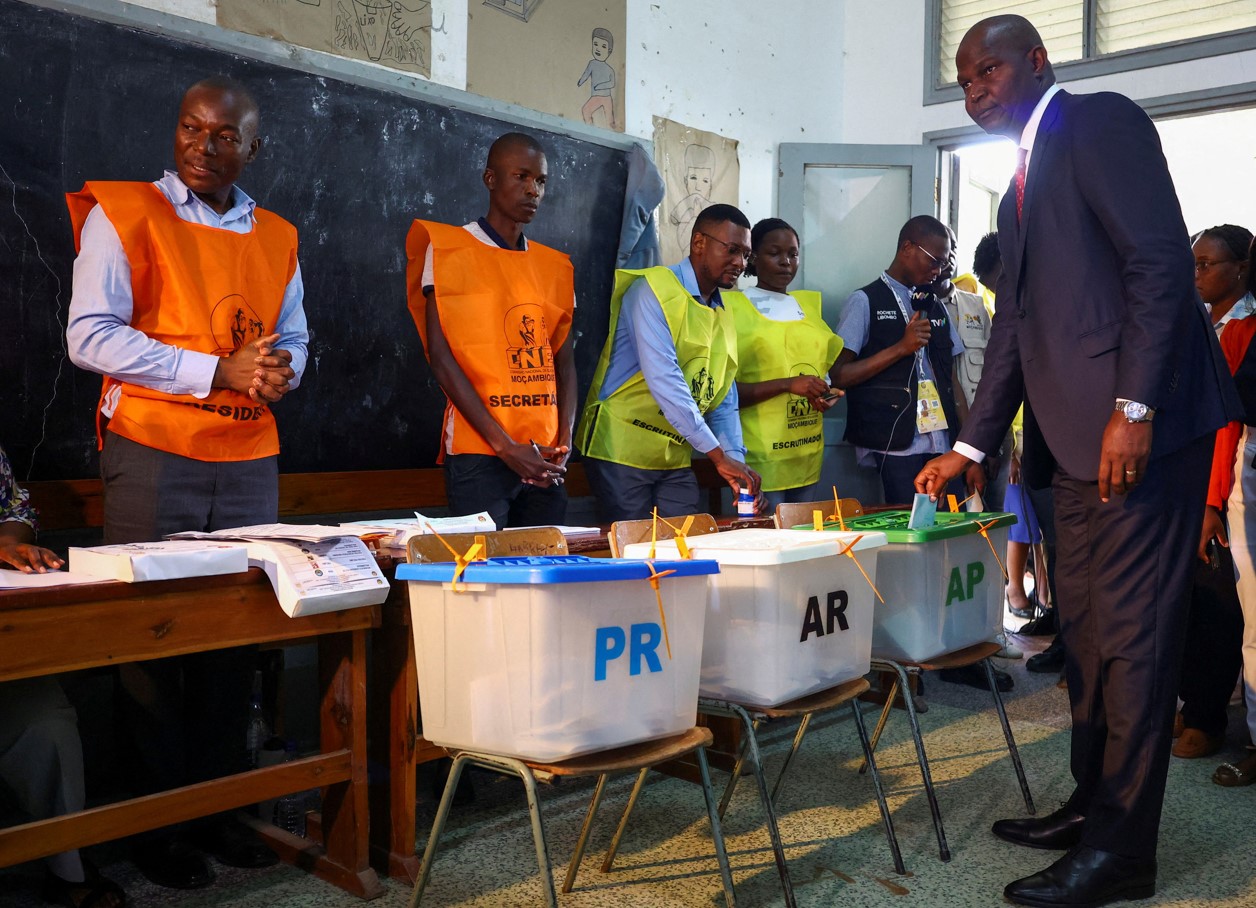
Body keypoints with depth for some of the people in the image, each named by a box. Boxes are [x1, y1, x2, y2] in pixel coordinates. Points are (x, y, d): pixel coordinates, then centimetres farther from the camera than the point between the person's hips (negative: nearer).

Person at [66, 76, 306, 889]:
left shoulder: (278, 238, 13)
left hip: (250, 461, 4)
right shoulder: (122, 214, 0)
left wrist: (280, 370, -6)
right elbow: (90, 335, -9)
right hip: (153, 455, -4)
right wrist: (219, 372, -16)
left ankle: (220, 807, 19)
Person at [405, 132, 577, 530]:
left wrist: (564, 439, -4)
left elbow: (564, 359, 13)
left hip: (544, 459, 5)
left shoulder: (553, 266, 14)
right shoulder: (448, 250, -1)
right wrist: (505, 446, -14)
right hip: (479, 453, -5)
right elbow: (440, 356, -8)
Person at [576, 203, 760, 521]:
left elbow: (724, 402, 13)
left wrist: (735, 459, -4)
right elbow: (664, 381, -23)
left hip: (676, 460, 7)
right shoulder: (653, 290, -12)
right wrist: (718, 454, -25)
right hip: (622, 451, -7)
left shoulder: (723, 316, 12)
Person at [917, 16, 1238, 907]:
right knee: (1086, 628, 12)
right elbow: (1016, 325, 22)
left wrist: (1134, 409, -20)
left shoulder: (1101, 122, -3)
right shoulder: (1022, 187, 23)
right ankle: (1091, 807, 24)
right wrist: (970, 446, 18)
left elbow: (1162, 264, -14)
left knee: (1132, 630, -4)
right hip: (1076, 436, 9)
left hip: (1138, 424, -9)